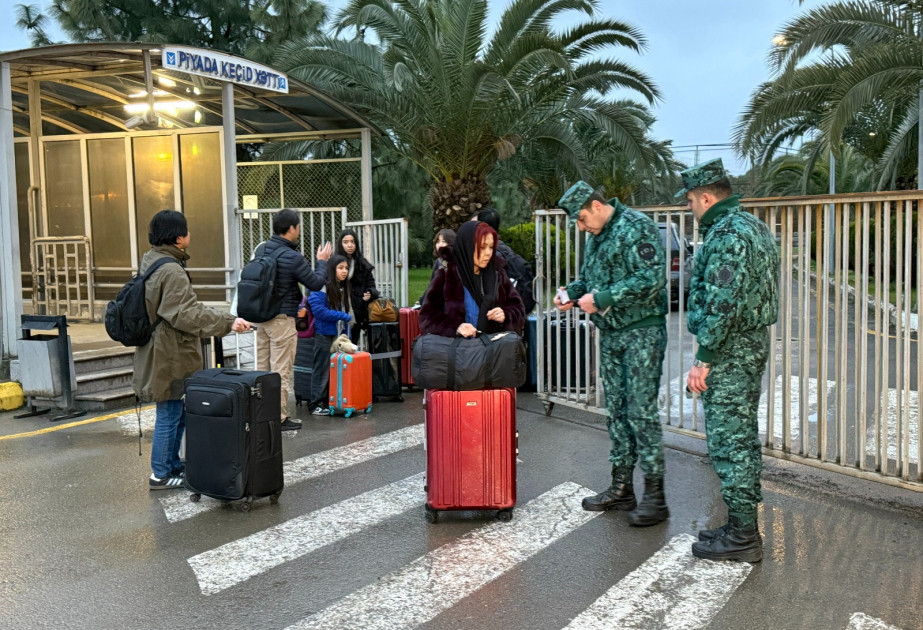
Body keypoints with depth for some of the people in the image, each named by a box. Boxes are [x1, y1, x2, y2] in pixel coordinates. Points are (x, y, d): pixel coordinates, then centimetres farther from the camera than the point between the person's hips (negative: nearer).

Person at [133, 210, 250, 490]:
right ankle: (161, 475, 12)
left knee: (175, 413, 19)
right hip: (170, 357, -10)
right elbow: (187, 313, -27)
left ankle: (173, 465, 30)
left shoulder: (150, 261, 11)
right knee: (169, 415, 1)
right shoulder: (171, 272, -22)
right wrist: (228, 322, -27)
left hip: (161, 351, 10)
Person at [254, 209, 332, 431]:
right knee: (281, 371, 0)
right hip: (282, 319, -7)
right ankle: (279, 418, 6)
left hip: (261, 316, 7)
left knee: (262, 368, 13)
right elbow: (316, 283, -9)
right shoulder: (293, 258, -16)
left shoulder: (261, 250, 6)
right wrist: (321, 261, 8)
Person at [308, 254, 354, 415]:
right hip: (324, 334, -8)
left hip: (338, 334, 8)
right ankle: (317, 404, 7)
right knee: (322, 369, -1)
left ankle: (329, 402, 19)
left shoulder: (342, 288, 13)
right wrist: (344, 317, -19)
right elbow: (318, 310, -21)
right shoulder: (322, 287, -13)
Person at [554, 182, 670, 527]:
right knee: (616, 410, 11)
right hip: (610, 334, 9)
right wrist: (573, 292, 4)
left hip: (641, 332, -9)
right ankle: (621, 488, 21)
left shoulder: (637, 227, -12)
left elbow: (650, 279, -22)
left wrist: (601, 299, -21)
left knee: (641, 410, -7)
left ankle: (655, 495, 1)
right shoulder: (596, 236, 15)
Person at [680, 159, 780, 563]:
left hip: (729, 352, -11)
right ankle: (744, 525, 26)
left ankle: (742, 536, 4)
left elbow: (721, 303, -25)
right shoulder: (753, 226, 15)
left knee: (728, 441, -4)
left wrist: (703, 359, -20)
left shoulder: (725, 233, -18)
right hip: (753, 347, 11)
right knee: (744, 438, 16)